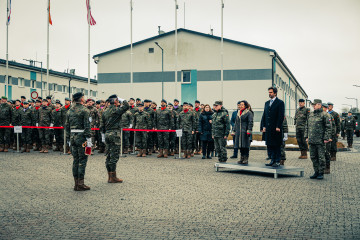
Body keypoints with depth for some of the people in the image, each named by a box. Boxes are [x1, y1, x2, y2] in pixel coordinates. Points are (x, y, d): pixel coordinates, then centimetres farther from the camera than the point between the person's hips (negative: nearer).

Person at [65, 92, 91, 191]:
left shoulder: (70, 110, 12)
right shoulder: (84, 110, -9)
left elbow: (67, 125, 14)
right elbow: (87, 125, -15)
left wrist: (68, 138, 18)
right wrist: (88, 138, -13)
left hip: (72, 136, 7)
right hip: (81, 136, -7)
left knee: (75, 160, 12)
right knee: (82, 160, -2)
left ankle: (76, 183, 15)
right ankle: (80, 184, -2)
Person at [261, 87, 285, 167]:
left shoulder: (280, 103, -3)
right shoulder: (267, 103, 16)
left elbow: (281, 116, -10)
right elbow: (264, 115, 15)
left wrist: (278, 127, -16)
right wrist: (263, 126, 6)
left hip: (276, 128, -6)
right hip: (268, 129, 6)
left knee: (277, 145, 0)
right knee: (269, 145, 8)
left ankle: (277, 161, 6)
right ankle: (272, 160, 16)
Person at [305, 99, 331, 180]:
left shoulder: (323, 115, -6)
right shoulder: (310, 114, 13)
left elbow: (328, 127, -8)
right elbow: (307, 126, 19)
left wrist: (326, 138, -13)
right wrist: (307, 136, 13)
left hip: (320, 141, -6)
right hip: (311, 140, 6)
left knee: (321, 157, 0)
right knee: (313, 157, 10)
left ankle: (321, 173, 8)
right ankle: (316, 172, 20)